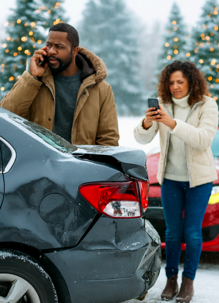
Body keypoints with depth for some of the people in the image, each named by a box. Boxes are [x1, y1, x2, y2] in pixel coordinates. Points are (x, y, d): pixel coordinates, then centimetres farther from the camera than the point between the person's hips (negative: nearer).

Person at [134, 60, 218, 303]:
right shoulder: (162, 104, -2)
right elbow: (142, 139, -7)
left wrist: (174, 124, -37)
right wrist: (146, 124, -30)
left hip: (199, 178, -3)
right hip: (170, 177, 3)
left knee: (192, 231, 0)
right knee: (172, 230, 8)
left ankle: (188, 281, 13)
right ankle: (171, 278, 20)